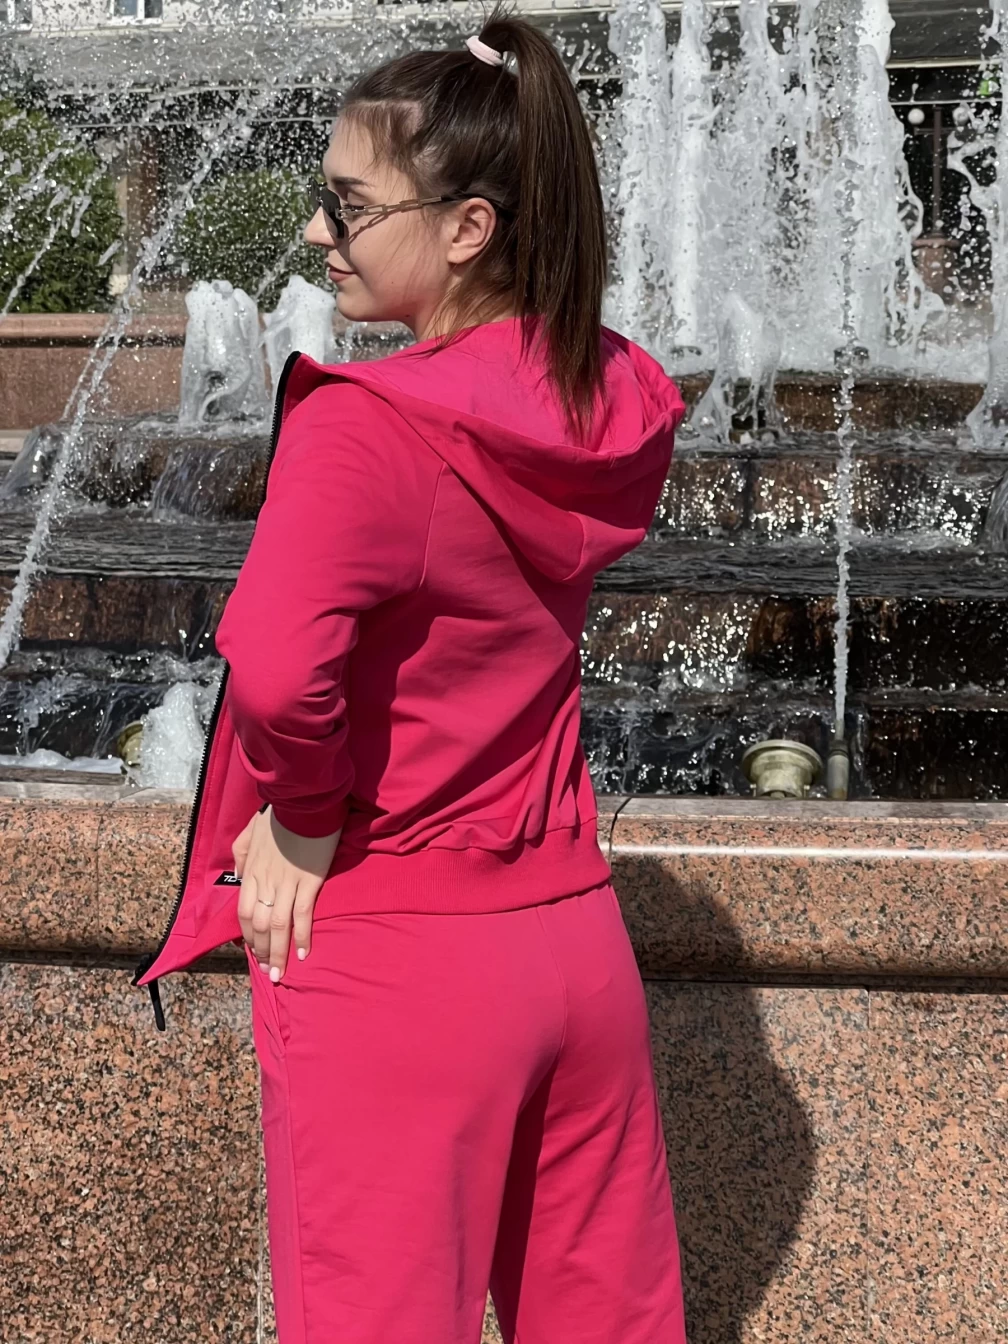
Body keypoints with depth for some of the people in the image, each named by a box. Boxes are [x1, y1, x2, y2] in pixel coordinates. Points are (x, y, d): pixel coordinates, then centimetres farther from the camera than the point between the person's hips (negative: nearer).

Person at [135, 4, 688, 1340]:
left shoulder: (366, 427, -19)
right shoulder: (616, 411, 0)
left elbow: (277, 671, -34)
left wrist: (304, 813, -15)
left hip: (393, 963, -6)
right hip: (577, 935, 6)